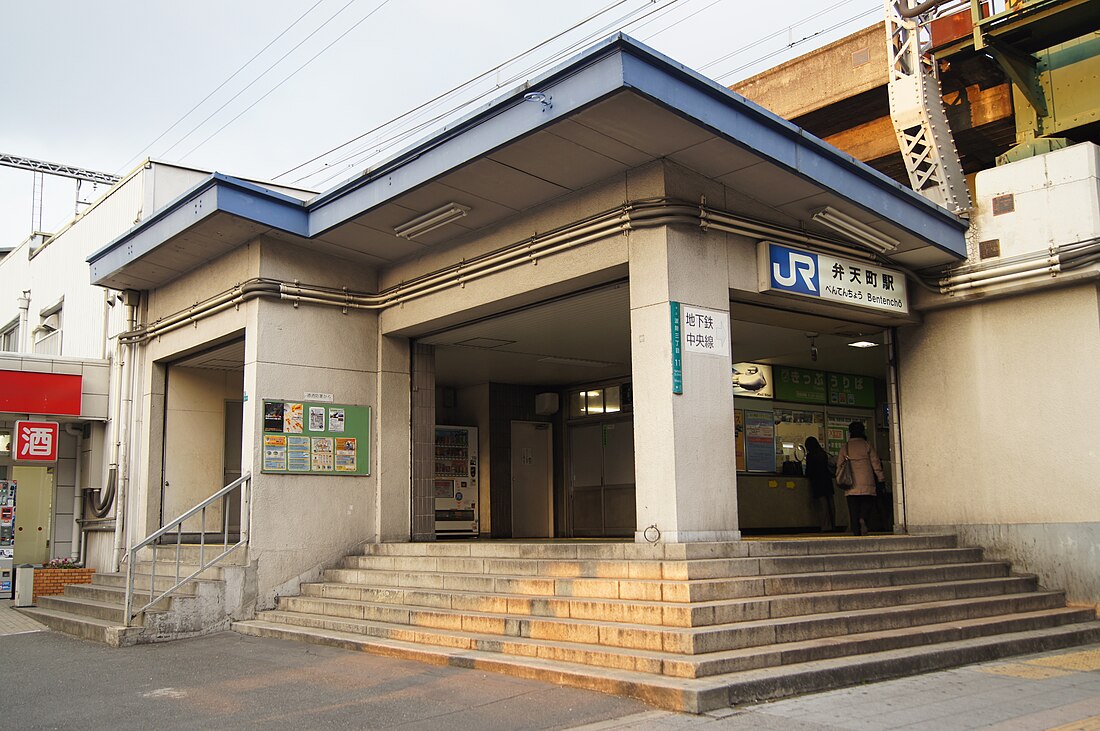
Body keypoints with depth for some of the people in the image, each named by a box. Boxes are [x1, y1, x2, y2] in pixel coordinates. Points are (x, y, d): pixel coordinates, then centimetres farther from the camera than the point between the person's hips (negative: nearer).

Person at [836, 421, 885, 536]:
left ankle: (856, 532, 0)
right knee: (868, 503, 7)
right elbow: (875, 463, 2)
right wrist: (881, 478, 11)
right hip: (867, 483, -2)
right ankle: (863, 519, -22)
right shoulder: (867, 445, 1)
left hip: (851, 484, 2)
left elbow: (839, 465, 8)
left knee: (853, 509, 4)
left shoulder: (844, 448, 7)